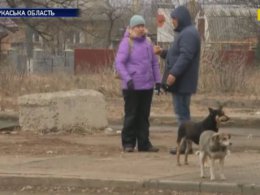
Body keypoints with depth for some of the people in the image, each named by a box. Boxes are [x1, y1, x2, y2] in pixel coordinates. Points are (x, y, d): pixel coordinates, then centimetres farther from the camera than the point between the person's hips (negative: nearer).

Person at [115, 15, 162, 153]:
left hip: (147, 86, 5)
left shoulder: (148, 43, 11)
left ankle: (144, 143, 13)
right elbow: (119, 63, -12)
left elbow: (154, 63, 17)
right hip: (132, 87, -5)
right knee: (131, 115, -1)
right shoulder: (126, 43, -6)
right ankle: (128, 143, 7)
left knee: (144, 116, 9)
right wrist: (127, 79, -22)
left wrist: (158, 81, 12)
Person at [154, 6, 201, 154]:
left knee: (182, 112, -8)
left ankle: (185, 144, -6)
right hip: (181, 81, 11)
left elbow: (185, 56, -25)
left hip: (182, 82, -11)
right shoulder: (185, 33, 19)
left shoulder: (189, 34, -15)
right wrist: (163, 52, 16)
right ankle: (185, 143, 15)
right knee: (182, 112, 12)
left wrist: (174, 73, -30)